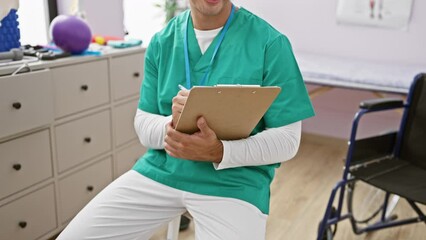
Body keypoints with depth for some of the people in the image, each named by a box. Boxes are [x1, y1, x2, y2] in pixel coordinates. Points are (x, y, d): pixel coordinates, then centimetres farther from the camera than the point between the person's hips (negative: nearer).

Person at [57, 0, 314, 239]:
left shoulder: (270, 43, -10)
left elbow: (287, 140, -8)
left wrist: (218, 152, -24)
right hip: (160, 170, 4)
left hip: (234, 182, -3)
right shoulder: (162, 41, 3)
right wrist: (170, 126, -18)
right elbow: (143, 123, 6)